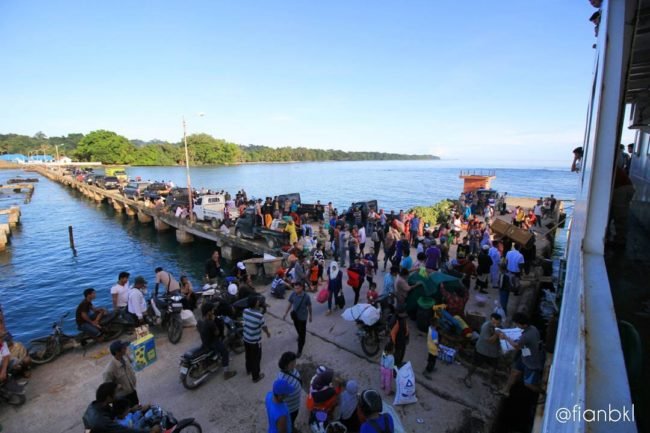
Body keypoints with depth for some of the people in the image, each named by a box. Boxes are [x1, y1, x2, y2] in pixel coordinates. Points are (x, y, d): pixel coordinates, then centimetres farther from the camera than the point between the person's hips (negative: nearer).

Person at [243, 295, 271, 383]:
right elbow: (264, 327, -12)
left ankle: (248, 370, 53)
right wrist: (268, 333, 7)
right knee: (256, 358, 15)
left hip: (246, 339, 6)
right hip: (255, 341, -6)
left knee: (248, 355, 29)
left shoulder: (245, 311, -13)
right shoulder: (259, 316, -30)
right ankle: (256, 377, 32)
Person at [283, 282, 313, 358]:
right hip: (295, 316, 4)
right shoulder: (292, 295, -16)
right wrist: (285, 314, 5)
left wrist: (310, 316, 4)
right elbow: (290, 304, 0)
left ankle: (300, 351, 18)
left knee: (302, 334, 4)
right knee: (298, 329, 29)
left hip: (303, 317, -4)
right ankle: (300, 335, 62)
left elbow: (309, 307, -9)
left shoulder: (306, 296, -25)